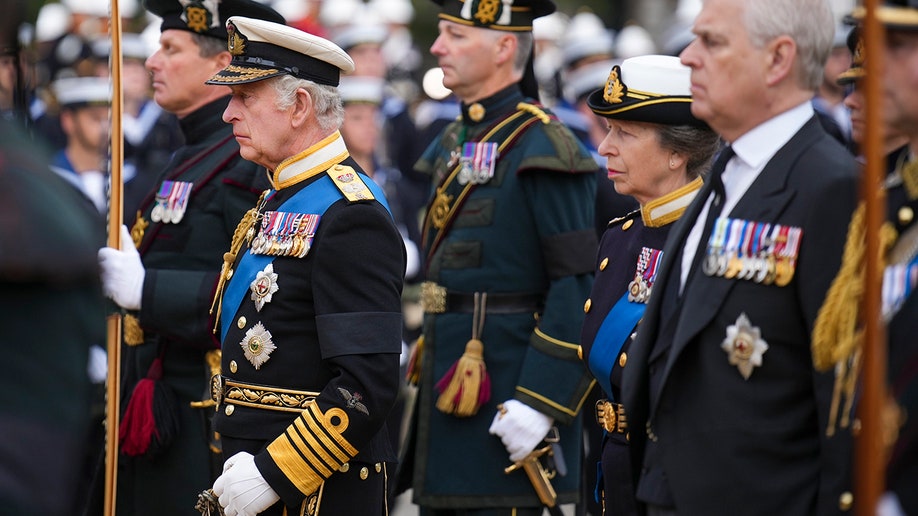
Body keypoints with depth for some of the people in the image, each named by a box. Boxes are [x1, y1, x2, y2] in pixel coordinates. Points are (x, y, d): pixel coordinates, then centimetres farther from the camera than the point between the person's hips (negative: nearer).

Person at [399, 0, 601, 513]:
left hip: (504, 400, -9)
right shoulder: (454, 144, 15)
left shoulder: (541, 149, -13)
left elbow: (579, 287, -17)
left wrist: (539, 403, -21)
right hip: (447, 387, 9)